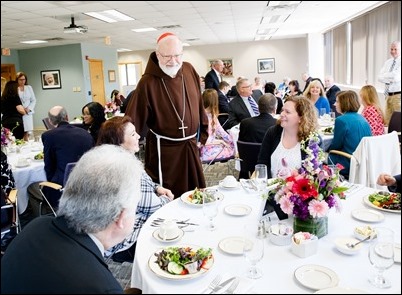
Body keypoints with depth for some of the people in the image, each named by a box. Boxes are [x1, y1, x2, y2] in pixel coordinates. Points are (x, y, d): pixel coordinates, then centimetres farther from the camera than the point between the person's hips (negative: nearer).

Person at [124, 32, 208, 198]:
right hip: (164, 149, -5)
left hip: (191, 146, 5)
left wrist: (203, 134, 13)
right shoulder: (148, 82, -17)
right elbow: (133, 119, -16)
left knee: (196, 194, 19)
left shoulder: (189, 70, -1)